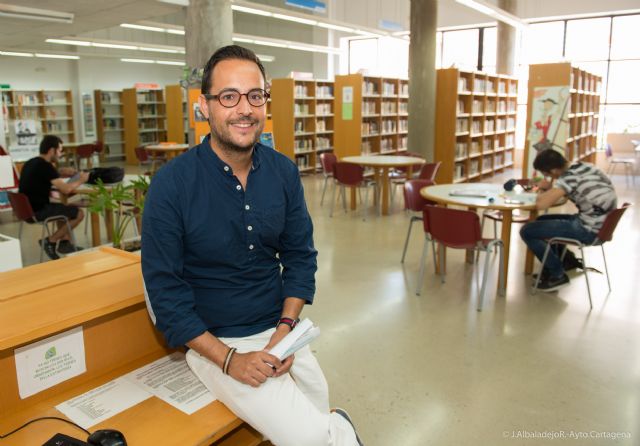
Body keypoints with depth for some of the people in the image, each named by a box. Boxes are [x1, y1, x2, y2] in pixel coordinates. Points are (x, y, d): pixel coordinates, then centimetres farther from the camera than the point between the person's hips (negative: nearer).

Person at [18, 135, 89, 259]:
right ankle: (50, 241, 1)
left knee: (64, 208, 28)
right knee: (79, 213, -3)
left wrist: (58, 173, 10)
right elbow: (65, 189, -21)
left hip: (27, 209, 10)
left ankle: (64, 242, 21)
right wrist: (80, 180, -4)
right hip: (38, 211, -10)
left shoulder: (30, 163, 11)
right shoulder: (45, 166, -17)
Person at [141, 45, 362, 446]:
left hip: (281, 330, 4)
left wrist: (286, 329, -10)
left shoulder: (284, 171, -4)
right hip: (214, 341, -3)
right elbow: (165, 292, -13)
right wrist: (230, 359, -18)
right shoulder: (171, 185, -16)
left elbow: (300, 255, 3)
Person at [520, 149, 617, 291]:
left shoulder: (570, 176, -21)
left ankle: (558, 275, 5)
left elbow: (541, 205, -26)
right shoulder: (581, 166, 6)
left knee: (527, 231, -7)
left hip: (589, 230, -10)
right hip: (600, 224, 10)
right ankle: (567, 261, 25)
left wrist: (544, 191, -5)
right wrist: (550, 188, 4)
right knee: (542, 221, 25)